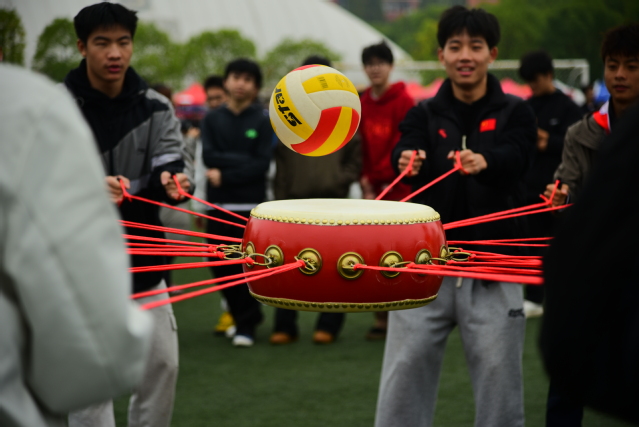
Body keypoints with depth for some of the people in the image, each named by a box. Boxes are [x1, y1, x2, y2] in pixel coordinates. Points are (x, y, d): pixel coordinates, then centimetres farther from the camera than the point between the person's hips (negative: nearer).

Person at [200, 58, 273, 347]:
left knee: (247, 265, -5)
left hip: (250, 205, -3)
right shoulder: (212, 120, 10)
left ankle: (246, 326, 5)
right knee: (221, 266, 5)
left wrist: (225, 175, -11)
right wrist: (243, 160, -10)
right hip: (218, 205, 3)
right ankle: (247, 315, 22)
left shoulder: (262, 121, 2)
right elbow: (208, 156, -2)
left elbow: (262, 164, -7)